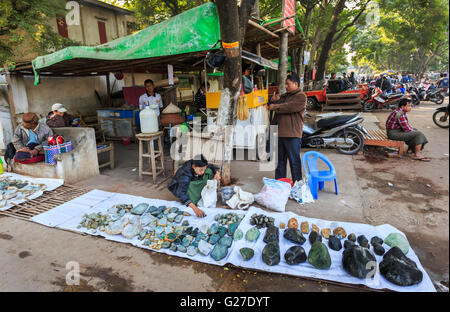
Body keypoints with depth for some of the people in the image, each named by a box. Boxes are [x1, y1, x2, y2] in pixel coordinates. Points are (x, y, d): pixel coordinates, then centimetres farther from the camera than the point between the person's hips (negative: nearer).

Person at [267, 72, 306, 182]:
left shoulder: (301, 96, -4)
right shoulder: (284, 96, 21)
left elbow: (289, 107, -18)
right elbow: (271, 106, 25)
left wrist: (275, 106, -8)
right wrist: (273, 100, 3)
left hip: (292, 135, -7)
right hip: (280, 133, 8)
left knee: (294, 160, -2)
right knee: (280, 160, 13)